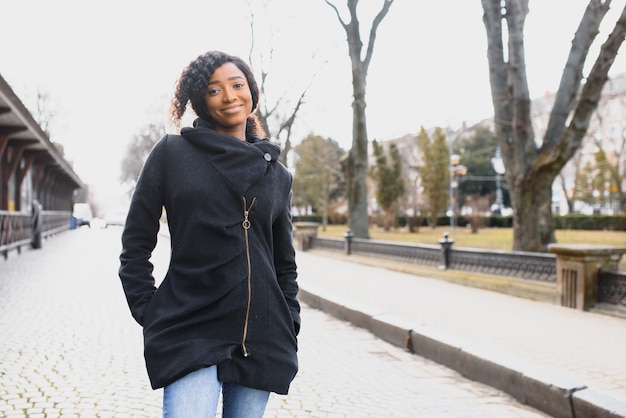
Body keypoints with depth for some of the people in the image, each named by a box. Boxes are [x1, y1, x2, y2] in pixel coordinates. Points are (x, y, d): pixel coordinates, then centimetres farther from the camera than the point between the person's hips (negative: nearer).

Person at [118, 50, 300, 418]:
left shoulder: (278, 175, 11)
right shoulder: (171, 153, 3)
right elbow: (136, 244, 4)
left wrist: (290, 331, 10)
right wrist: (148, 312, -3)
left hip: (261, 340, 3)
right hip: (190, 332, -3)